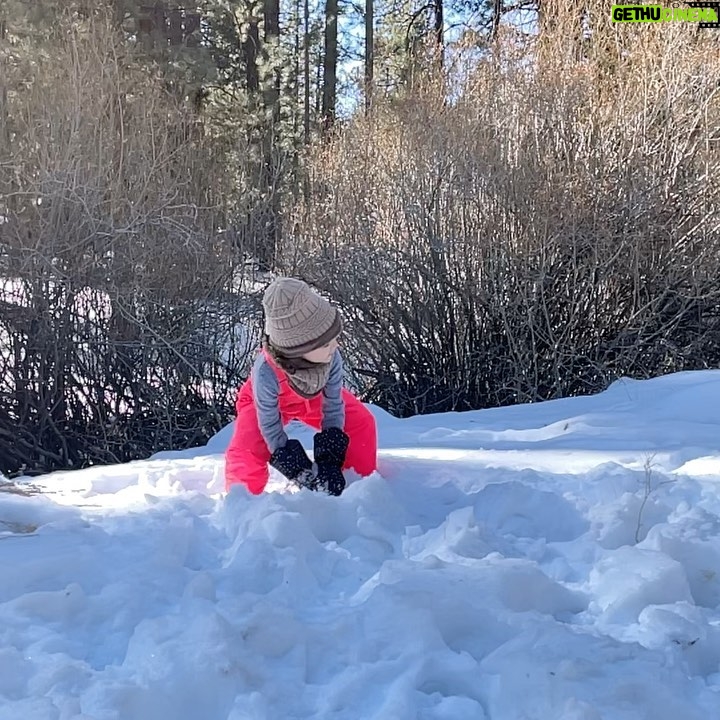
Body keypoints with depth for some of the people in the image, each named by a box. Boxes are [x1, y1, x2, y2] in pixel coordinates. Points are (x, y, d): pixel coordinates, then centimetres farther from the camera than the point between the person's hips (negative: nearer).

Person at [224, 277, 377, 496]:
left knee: (362, 422, -10)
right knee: (246, 451, -25)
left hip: (314, 397, 4)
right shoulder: (266, 372, -45)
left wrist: (330, 460, -27)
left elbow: (333, 404, -23)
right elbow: (269, 424, -31)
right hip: (268, 401, -3)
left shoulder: (332, 357, -37)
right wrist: (300, 470, -30)